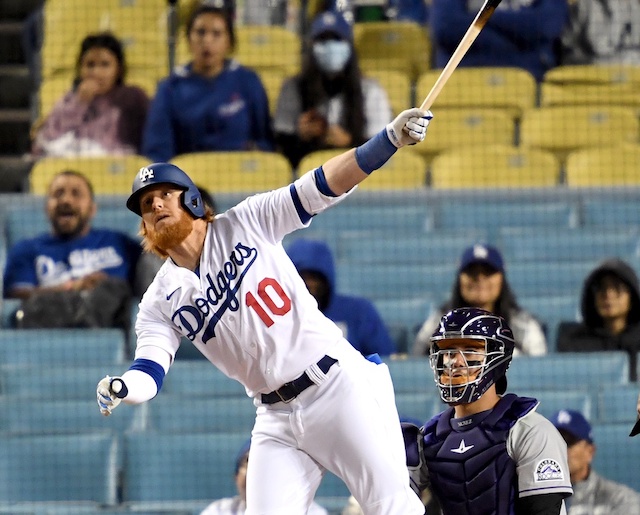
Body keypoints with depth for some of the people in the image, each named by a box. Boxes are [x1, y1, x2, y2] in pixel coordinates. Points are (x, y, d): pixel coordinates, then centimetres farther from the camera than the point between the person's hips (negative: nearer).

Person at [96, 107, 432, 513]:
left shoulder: (245, 225, 1)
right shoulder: (161, 302, 7)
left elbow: (321, 188, -7)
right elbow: (149, 370, -4)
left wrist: (391, 139, -20)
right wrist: (122, 388, -29)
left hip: (337, 384, -4)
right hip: (277, 419, 4)